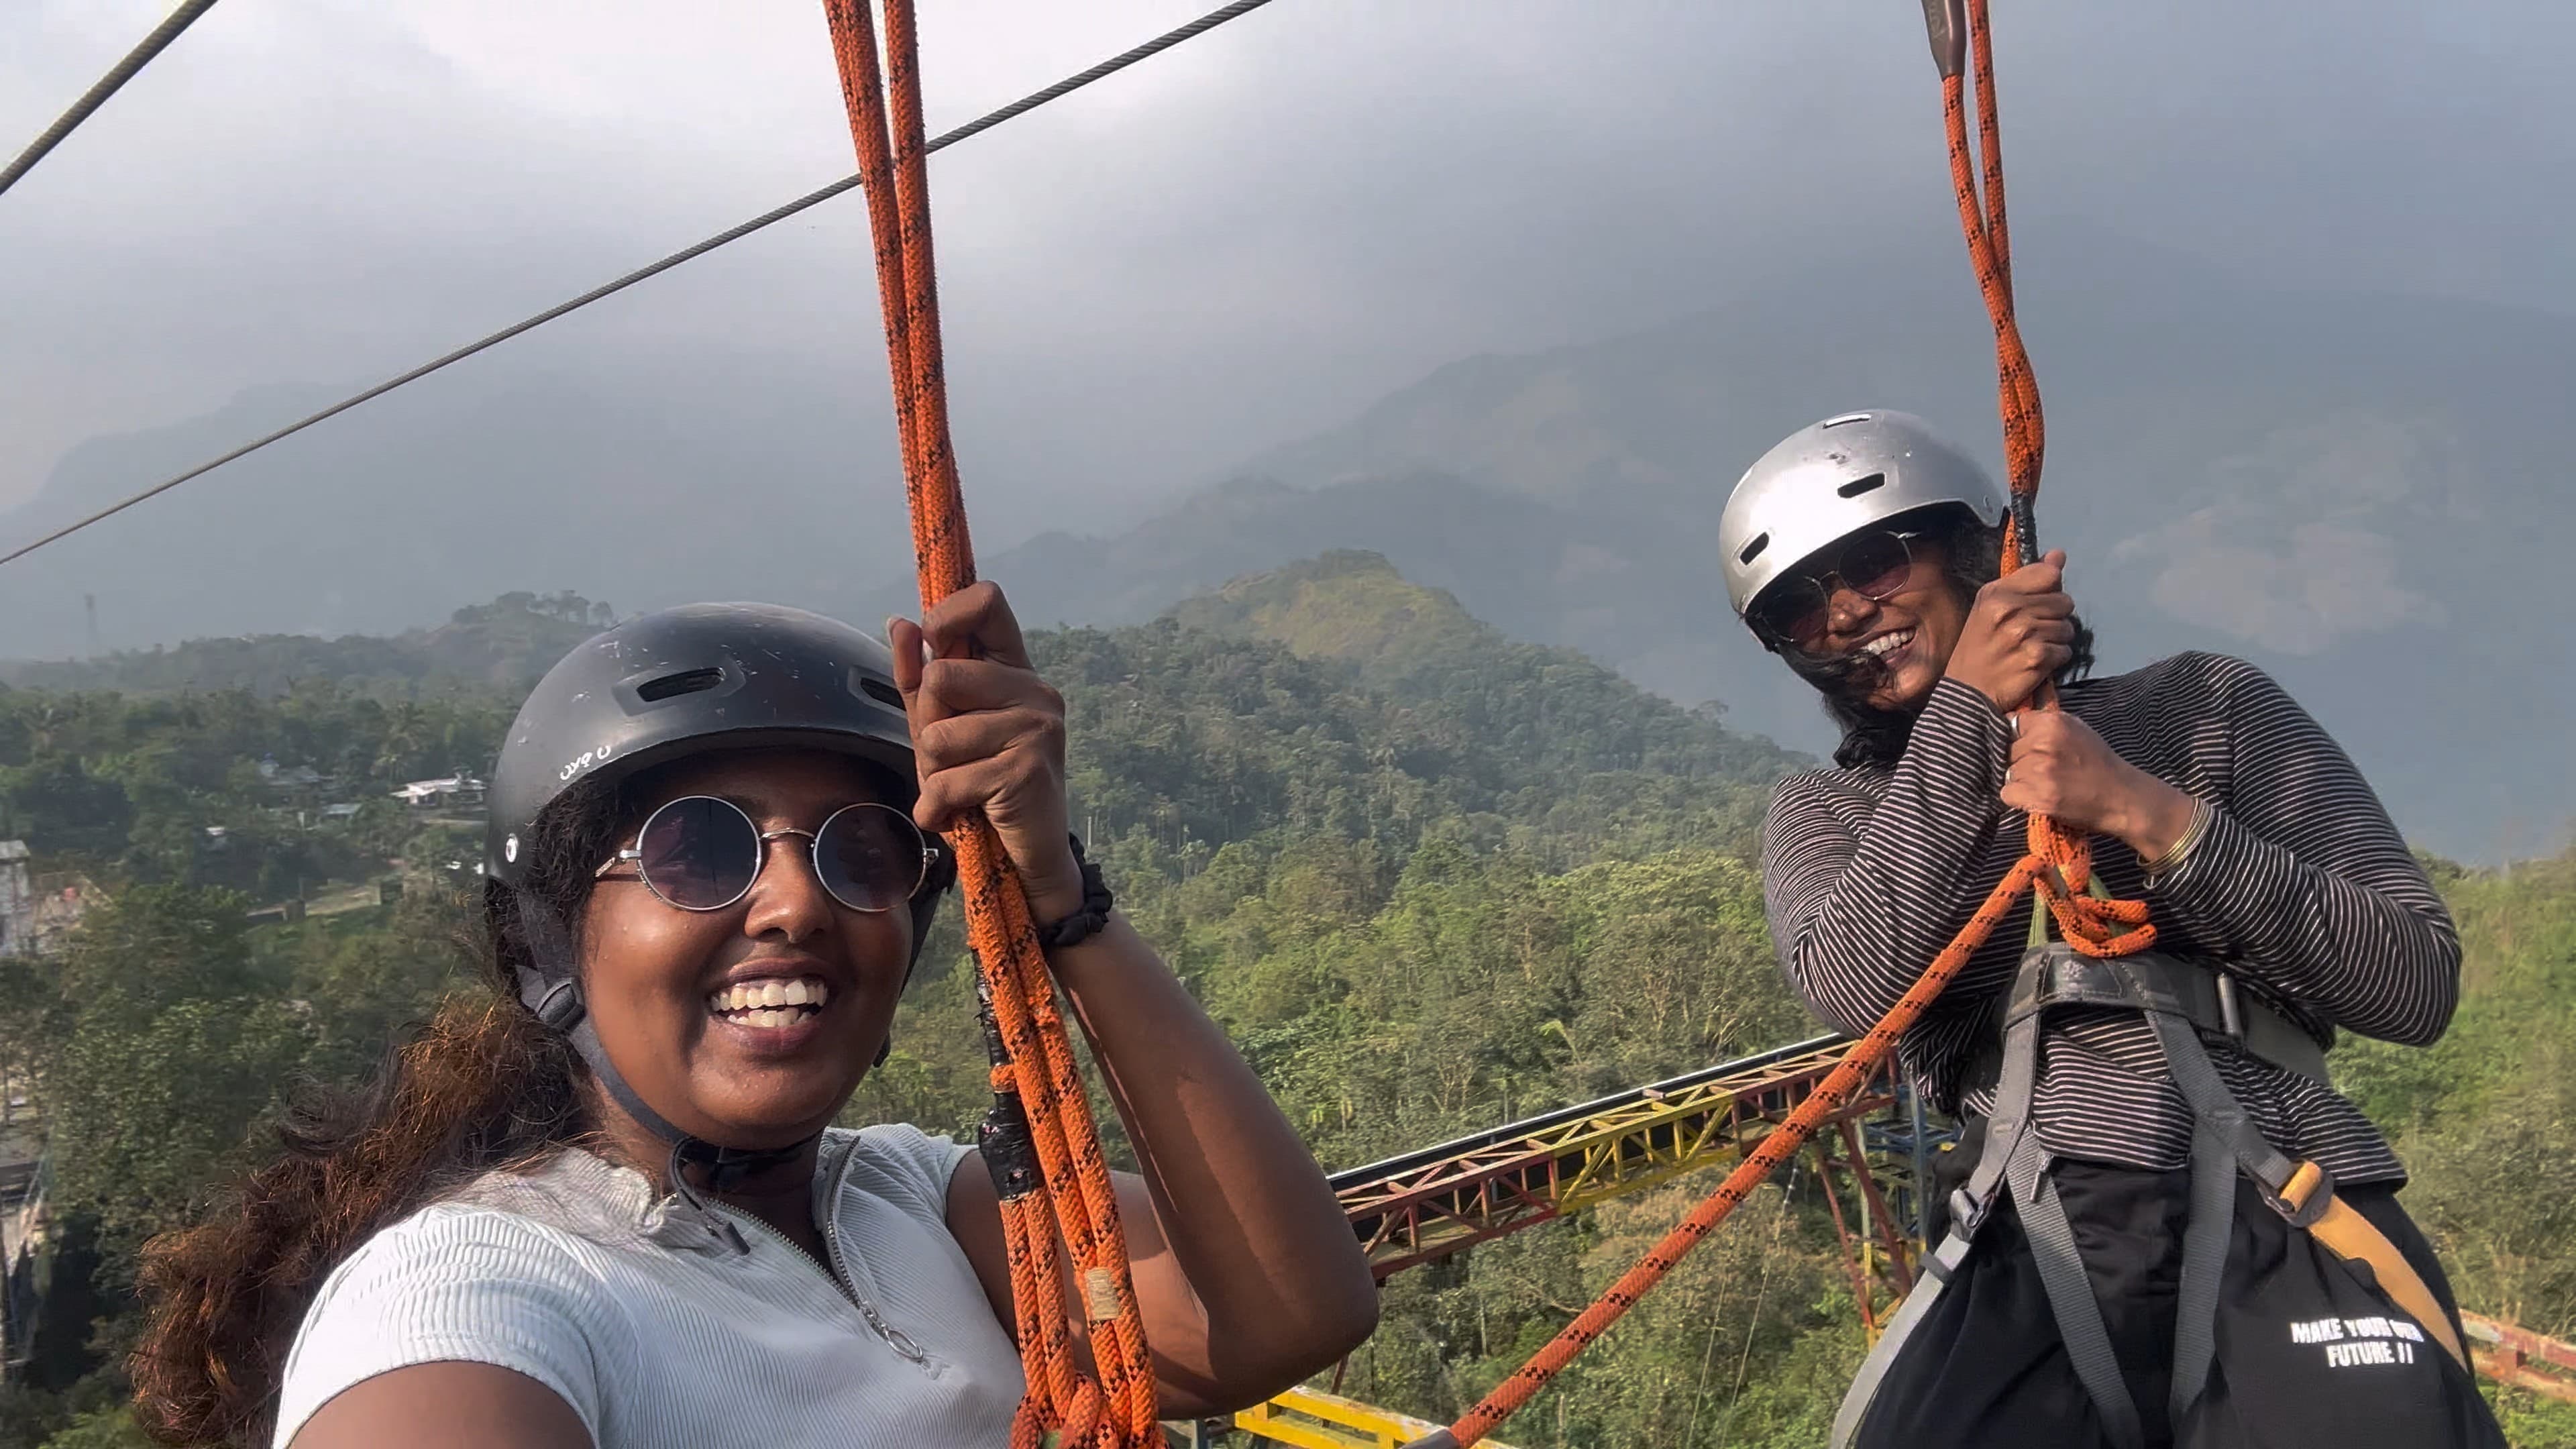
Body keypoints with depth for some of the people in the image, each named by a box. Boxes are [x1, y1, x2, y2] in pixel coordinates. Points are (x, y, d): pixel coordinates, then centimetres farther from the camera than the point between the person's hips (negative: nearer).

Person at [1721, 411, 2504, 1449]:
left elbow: (2418, 984, 4)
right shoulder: (1828, 815, 17)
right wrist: (1965, 711, -8)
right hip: (2033, 1258, 1)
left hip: (2282, 1216, 0)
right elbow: (1856, 989, -7)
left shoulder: (2203, 706, 13)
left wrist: (2153, 819, -8)